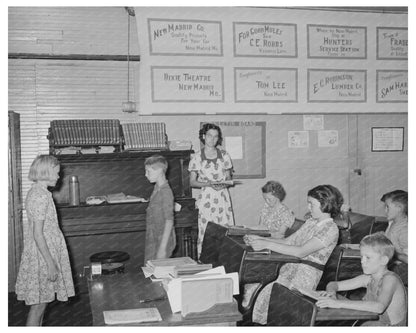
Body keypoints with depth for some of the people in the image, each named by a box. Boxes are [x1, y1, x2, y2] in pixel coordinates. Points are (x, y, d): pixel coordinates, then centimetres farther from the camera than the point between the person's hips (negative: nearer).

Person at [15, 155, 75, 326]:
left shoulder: (35, 192, 10)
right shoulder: (41, 196, -20)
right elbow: (38, 235, -22)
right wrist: (51, 263, -20)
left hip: (42, 254, 10)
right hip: (42, 256, -10)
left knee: (40, 302, 16)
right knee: (38, 305, -1)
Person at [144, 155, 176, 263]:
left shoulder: (166, 192, -19)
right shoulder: (157, 188, 8)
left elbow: (169, 221, -22)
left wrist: (163, 248, -24)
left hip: (162, 241, -9)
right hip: (153, 240, 9)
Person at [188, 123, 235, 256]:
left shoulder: (224, 155, 8)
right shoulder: (197, 157, 2)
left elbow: (229, 178, 12)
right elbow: (192, 182, 1)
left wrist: (224, 184, -10)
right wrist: (209, 184, -14)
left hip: (223, 197, 2)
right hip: (206, 198, -2)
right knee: (205, 232, -4)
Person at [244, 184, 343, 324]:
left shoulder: (330, 229, -11)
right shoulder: (310, 222, 16)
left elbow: (301, 252, -20)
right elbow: (287, 241, 18)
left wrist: (267, 245, -20)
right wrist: (259, 239, 6)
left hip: (308, 273, -7)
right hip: (291, 266, 7)